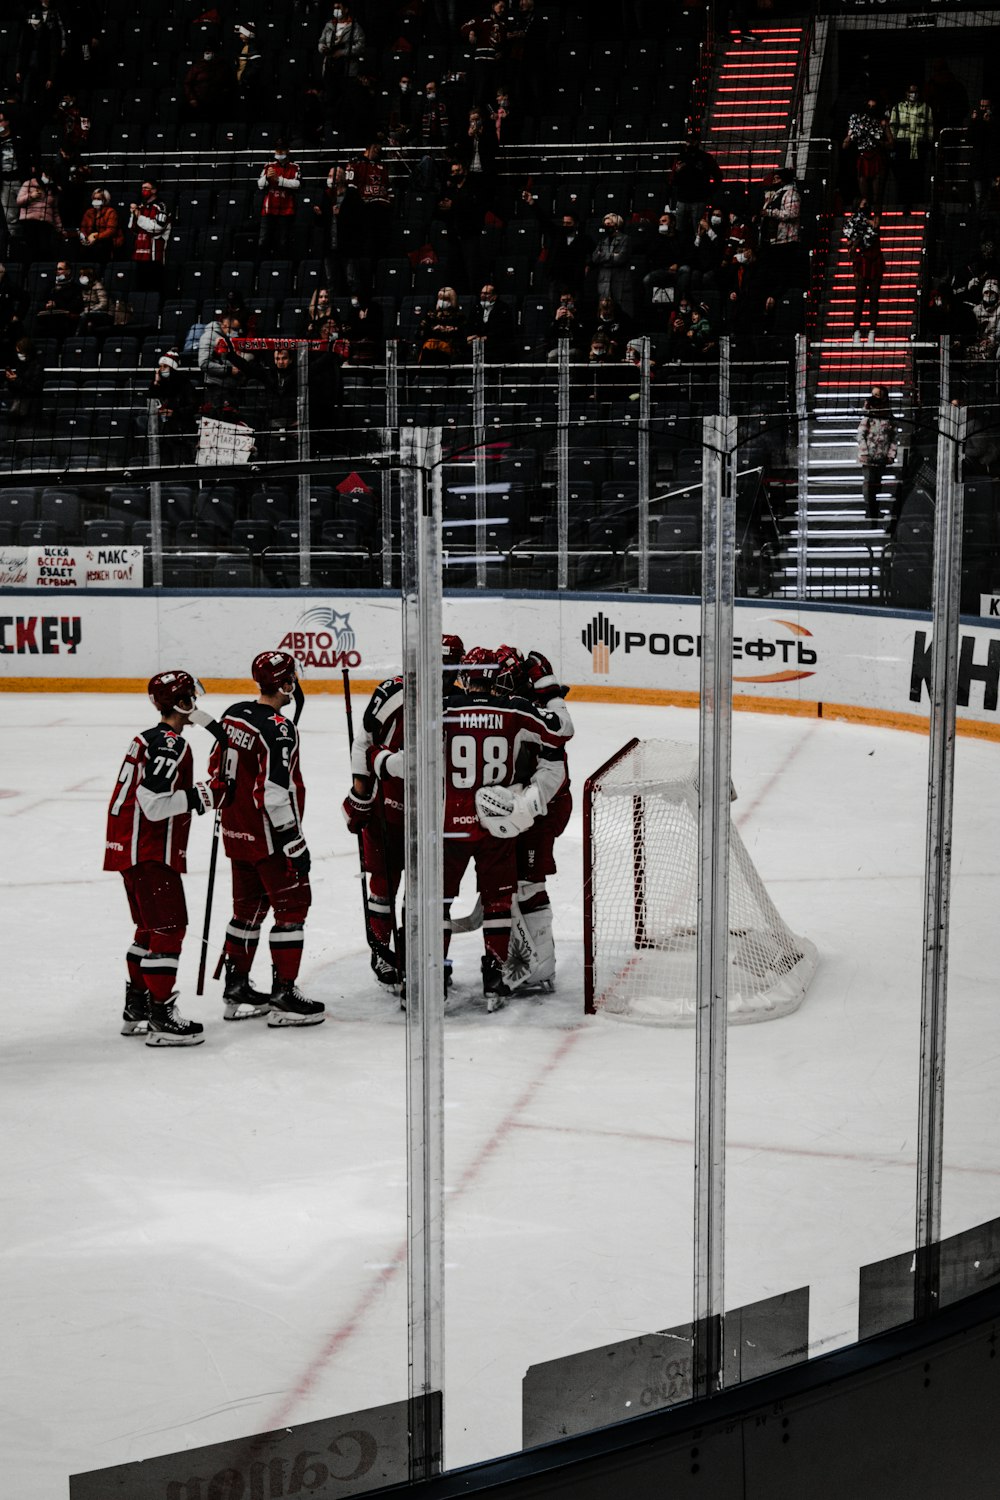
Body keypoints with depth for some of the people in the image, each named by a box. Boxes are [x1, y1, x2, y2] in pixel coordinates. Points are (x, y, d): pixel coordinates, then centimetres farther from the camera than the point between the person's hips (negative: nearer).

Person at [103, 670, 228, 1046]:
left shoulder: (151, 739, 14)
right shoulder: (170, 744, -17)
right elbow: (154, 804, -24)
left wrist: (201, 794, 15)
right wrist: (203, 794, -18)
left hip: (131, 848, 10)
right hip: (149, 853, -10)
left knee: (150, 927, 19)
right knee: (168, 929, -8)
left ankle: (136, 1009, 27)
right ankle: (160, 1018, -8)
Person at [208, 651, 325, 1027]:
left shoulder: (234, 714, 6)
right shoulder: (278, 729, -21)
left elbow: (219, 770, 15)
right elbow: (274, 795, -25)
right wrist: (295, 843, -19)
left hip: (236, 832, 9)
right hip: (268, 836, -9)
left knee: (249, 906, 18)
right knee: (292, 906, 0)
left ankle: (236, 988, 25)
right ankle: (283, 996, -1)